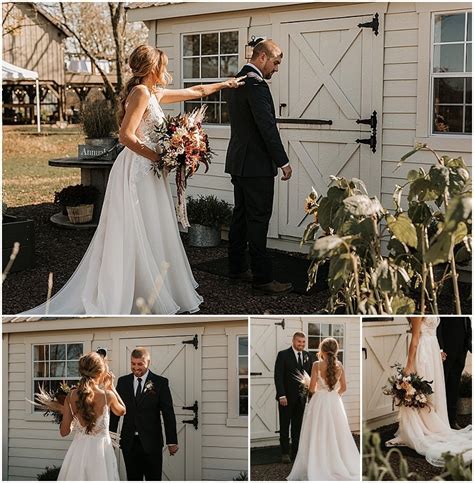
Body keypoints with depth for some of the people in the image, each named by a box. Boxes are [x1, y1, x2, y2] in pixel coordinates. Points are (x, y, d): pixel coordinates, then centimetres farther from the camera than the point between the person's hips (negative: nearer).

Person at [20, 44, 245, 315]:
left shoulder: (154, 94, 15)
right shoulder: (142, 93, -13)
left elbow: (196, 92, 28)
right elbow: (127, 136, -21)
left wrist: (225, 84, 32)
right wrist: (160, 158, -16)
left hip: (146, 172, 10)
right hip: (139, 170, -10)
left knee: (149, 237, 11)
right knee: (139, 237, -5)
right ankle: (140, 302, 2)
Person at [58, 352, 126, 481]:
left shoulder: (71, 396, -6)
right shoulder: (107, 395, -14)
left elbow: (64, 431, 0)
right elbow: (122, 411, 10)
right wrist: (111, 387, 12)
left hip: (78, 450, 3)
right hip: (100, 450, -3)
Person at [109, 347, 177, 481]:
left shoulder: (160, 383, -3)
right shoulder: (123, 382, 6)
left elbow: (168, 413, -3)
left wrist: (172, 441, -5)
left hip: (152, 443, -3)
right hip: (129, 442, 3)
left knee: (154, 479, 3)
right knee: (133, 479, 8)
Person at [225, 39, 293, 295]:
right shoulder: (256, 84, -17)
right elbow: (267, 127, -21)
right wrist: (283, 161, -16)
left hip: (238, 161, 10)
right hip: (256, 164, -10)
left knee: (241, 215, 16)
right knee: (258, 219, -7)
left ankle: (237, 267, 24)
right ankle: (262, 278, -4)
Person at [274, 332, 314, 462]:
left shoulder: (308, 356, 8)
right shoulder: (283, 355, -6)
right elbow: (278, 376, -10)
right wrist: (281, 395, -16)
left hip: (301, 397, 4)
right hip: (286, 397, -4)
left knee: (297, 427, 7)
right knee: (285, 426, 4)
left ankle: (296, 453, 13)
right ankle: (285, 453, 12)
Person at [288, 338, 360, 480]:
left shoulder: (317, 365, -11)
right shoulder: (339, 365, 0)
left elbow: (312, 388, -9)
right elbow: (343, 388, 7)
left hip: (319, 402, -3)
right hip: (335, 402, 3)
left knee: (319, 437, 2)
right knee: (336, 436, 11)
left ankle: (317, 470, 3)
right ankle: (340, 466, 14)